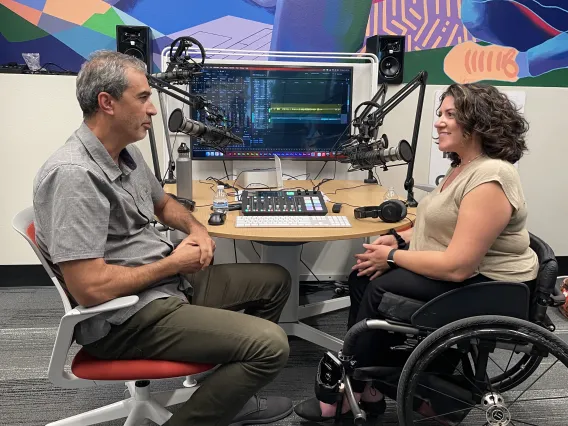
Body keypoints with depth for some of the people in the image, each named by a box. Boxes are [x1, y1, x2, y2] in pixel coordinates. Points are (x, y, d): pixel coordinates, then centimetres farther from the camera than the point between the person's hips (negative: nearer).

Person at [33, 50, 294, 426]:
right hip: (125, 316, -10)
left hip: (169, 281, 10)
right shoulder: (74, 174, -24)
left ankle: (231, 393, 23)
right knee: (271, 345, -22)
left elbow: (162, 202, 26)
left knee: (275, 280, 17)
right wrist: (172, 263, -16)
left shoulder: (127, 152, 7)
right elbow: (89, 289, -29)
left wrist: (196, 227, 3)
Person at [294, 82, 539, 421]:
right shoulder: (464, 166, 9)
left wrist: (392, 257, -16)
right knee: (363, 277, 0)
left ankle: (349, 392, 2)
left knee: (381, 289, -18)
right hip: (460, 268, 11)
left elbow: (457, 266, -29)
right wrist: (399, 239, 4)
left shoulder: (489, 179, -25)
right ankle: (368, 383, 4)